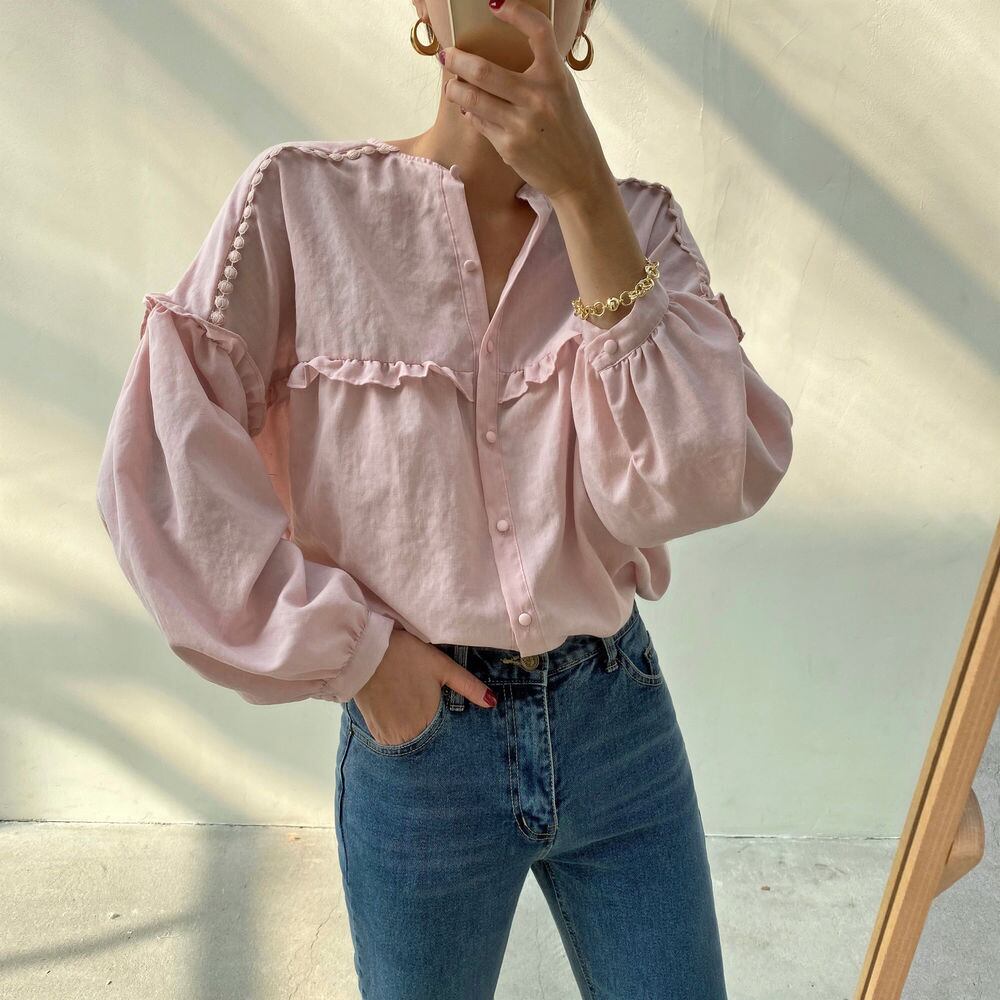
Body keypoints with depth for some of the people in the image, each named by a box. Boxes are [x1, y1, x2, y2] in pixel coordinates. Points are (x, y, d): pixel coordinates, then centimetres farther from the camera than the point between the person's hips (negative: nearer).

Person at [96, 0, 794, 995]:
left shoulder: (636, 220, -3)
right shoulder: (301, 198, -8)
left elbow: (697, 483, -17)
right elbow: (158, 469, -9)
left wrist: (582, 189, -22)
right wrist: (350, 650, -10)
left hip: (620, 722, 2)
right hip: (416, 731, -1)